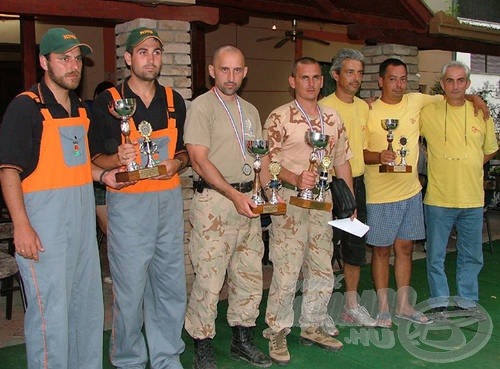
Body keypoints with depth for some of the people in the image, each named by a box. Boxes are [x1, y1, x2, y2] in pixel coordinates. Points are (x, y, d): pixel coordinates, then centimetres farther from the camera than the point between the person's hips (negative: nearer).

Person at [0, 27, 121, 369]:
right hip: (44, 218, -8)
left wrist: (103, 174, 6)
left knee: (88, 302, 17)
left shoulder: (81, 109, 14)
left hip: (83, 215, 8)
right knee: (51, 309, -3)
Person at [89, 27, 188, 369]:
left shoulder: (174, 100, 11)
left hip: (169, 199, 4)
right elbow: (95, 158, 0)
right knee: (129, 288, 0)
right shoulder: (107, 101, -2)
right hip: (128, 202, -4)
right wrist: (118, 158, -20)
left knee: (172, 286, 9)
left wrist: (177, 162, -3)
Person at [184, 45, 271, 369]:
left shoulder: (250, 110, 16)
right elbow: (200, 160, -12)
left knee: (250, 274, 12)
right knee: (209, 278, -4)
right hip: (214, 200, -7)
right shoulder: (202, 106, -5)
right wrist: (234, 195, -18)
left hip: (248, 200, 7)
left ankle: (243, 339, 27)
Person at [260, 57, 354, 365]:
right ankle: (277, 333, 14)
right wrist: (296, 179, -26)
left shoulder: (333, 118, 12)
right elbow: (267, 162, -10)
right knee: (286, 271, -4)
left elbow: (343, 162, 15)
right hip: (289, 201, -6)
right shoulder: (279, 118, -6)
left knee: (323, 272, 13)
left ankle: (313, 327, 30)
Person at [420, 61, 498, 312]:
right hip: (438, 199, -2)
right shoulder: (428, 113, -3)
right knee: (436, 256, 6)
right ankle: (440, 303, 22)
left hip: (473, 199, 2)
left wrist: (468, 167, 8)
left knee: (471, 256, 13)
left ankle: (467, 303, 29)